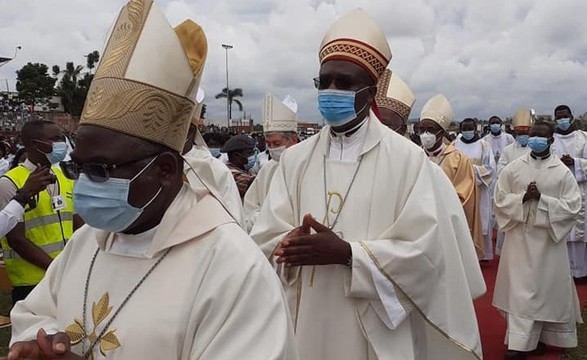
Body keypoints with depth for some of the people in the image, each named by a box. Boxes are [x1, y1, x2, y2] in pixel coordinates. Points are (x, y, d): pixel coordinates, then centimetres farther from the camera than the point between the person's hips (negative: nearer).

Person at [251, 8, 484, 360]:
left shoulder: (407, 158, -8)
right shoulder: (295, 158, 3)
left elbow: (424, 249, -13)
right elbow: (266, 237, 1)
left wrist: (347, 253, -21)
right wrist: (290, 244, -20)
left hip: (377, 330, -3)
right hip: (307, 323, 3)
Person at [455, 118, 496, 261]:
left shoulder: (484, 145, 0)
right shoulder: (455, 144, 6)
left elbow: (490, 167, -3)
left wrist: (474, 169, -15)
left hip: (479, 189, -2)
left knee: (480, 221, 2)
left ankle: (482, 253, 12)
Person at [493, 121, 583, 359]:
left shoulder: (562, 172, -2)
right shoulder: (513, 168, 1)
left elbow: (573, 206, -7)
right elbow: (500, 200, 0)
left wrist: (542, 198, -17)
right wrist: (523, 197, -16)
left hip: (549, 238, -1)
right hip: (520, 238, 1)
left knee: (547, 288, 8)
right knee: (520, 289, 3)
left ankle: (540, 337, 25)